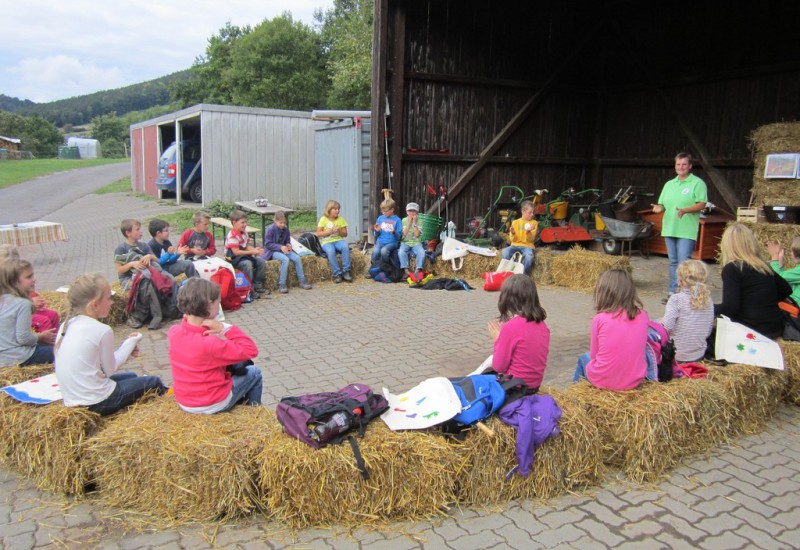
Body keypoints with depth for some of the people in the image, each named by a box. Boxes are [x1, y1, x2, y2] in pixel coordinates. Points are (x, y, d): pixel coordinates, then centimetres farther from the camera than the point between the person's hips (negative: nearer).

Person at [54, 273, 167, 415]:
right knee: (154, 382, 9)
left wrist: (126, 347, 10)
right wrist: (130, 344, 3)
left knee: (131, 376, 29)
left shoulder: (66, 325, 3)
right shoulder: (102, 330, -19)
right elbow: (110, 370, -9)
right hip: (99, 403, -8)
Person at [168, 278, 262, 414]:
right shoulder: (210, 343, -34)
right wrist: (224, 328, -28)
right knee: (254, 372, 18)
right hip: (213, 405, -7)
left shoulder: (173, 332, -13)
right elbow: (251, 350, -27)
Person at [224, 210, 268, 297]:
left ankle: (258, 286, 5)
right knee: (247, 264, -34)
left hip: (243, 255, 9)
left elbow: (247, 246, 8)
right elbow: (236, 252, -26)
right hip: (233, 258, -9)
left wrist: (254, 250, -14)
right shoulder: (232, 235, -21)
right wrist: (252, 252, -26)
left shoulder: (244, 232, 7)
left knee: (261, 261, -2)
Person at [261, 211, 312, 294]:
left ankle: (302, 281, -8)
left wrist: (288, 245, -10)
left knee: (297, 258, -19)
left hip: (283, 249, 6)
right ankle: (282, 285, -29)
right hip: (272, 251, -6)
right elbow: (268, 244, -15)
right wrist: (280, 247, -25)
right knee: (285, 259, -33)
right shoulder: (270, 229, -13)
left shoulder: (286, 229, 4)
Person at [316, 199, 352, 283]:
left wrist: (339, 230, -11)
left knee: (345, 246, -32)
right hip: (327, 242, -2)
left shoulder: (340, 219, 9)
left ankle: (345, 271, -25)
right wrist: (330, 231, -15)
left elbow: (345, 234, 10)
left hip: (338, 240, 3)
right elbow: (318, 233, -6)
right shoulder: (323, 219, 0)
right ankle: (337, 274, -27)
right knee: (330, 251, -37)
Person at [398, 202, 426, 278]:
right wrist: (409, 222, -10)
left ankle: (417, 270, -32)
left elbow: (417, 235, -10)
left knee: (421, 252, -31)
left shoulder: (419, 221, 2)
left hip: (416, 243, 0)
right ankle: (406, 271, -32)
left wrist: (414, 222, -12)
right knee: (401, 251, -31)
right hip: (405, 242, 0)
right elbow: (404, 234, -8)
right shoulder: (404, 220, 3)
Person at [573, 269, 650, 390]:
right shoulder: (643, 316, -4)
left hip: (603, 381, -3)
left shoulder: (600, 319, -12)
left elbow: (594, 354, -2)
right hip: (635, 381, 3)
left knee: (584, 358, 30)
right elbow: (639, 348, 8)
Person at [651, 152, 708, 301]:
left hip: (686, 231, -6)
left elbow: (701, 204, -9)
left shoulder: (697, 183, -2)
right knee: (673, 262, 11)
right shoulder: (669, 184, 16)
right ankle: (673, 293, 18)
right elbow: (663, 204, 17)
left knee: (683, 263, -10)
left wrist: (685, 210, -25)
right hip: (669, 229, 6)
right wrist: (659, 208, -7)